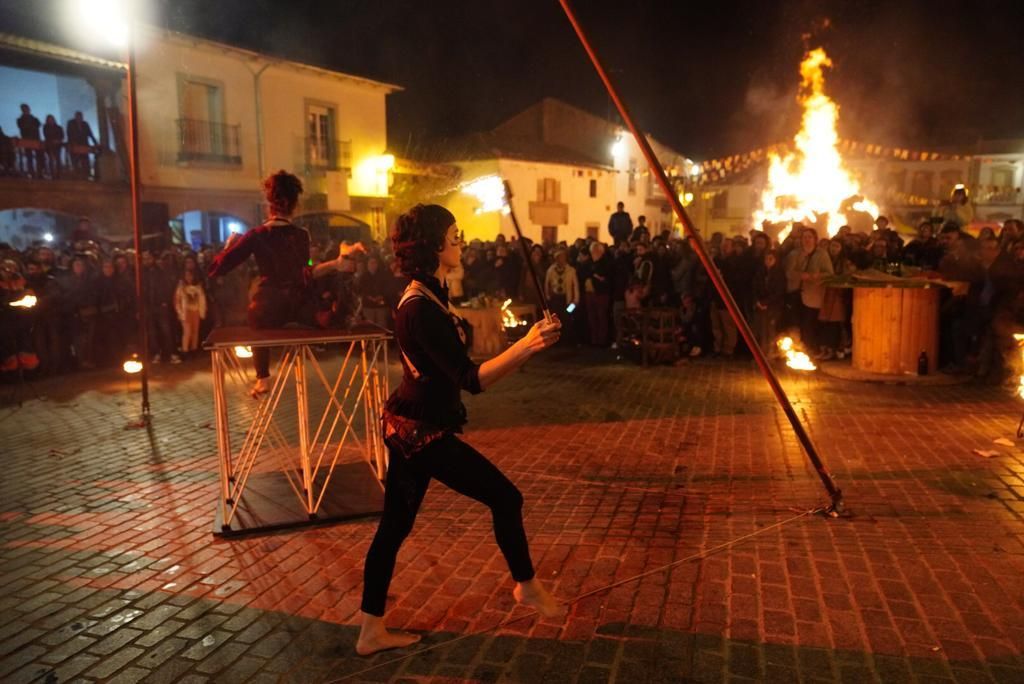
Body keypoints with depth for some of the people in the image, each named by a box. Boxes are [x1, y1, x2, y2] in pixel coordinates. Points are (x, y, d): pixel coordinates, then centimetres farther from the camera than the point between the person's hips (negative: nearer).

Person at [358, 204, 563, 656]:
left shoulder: (426, 295, 6)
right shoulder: (422, 310, -25)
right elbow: (471, 379, -29)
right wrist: (527, 346, -37)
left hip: (410, 424, 10)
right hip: (423, 431, -10)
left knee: (395, 523, 14)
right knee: (505, 497, 5)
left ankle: (372, 631, 25)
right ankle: (526, 586, 27)